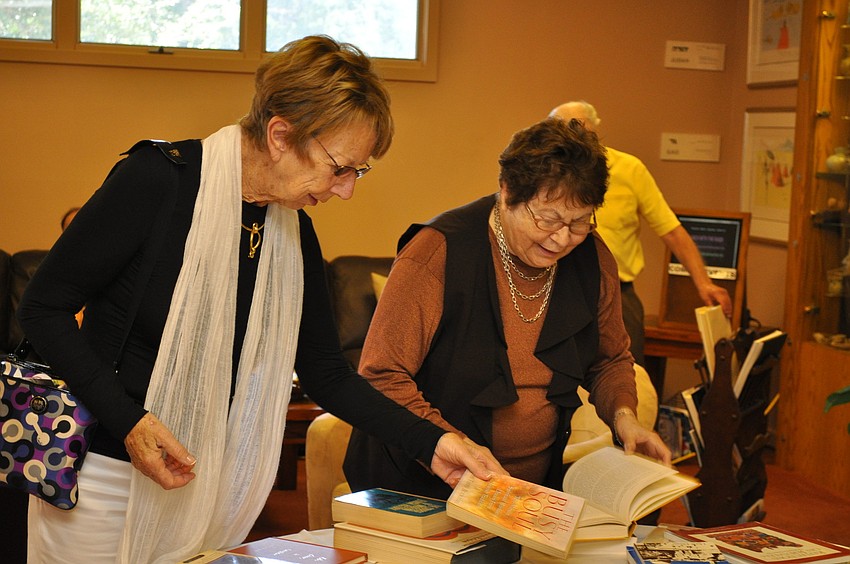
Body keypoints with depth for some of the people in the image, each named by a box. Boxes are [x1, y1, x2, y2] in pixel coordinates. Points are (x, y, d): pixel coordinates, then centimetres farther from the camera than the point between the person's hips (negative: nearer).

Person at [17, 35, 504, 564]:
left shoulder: (295, 232, 1)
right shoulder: (157, 179, -18)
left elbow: (327, 374, 6)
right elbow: (44, 306, -13)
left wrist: (432, 443, -6)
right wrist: (127, 420, -23)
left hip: (215, 489, 5)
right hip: (103, 475, -5)